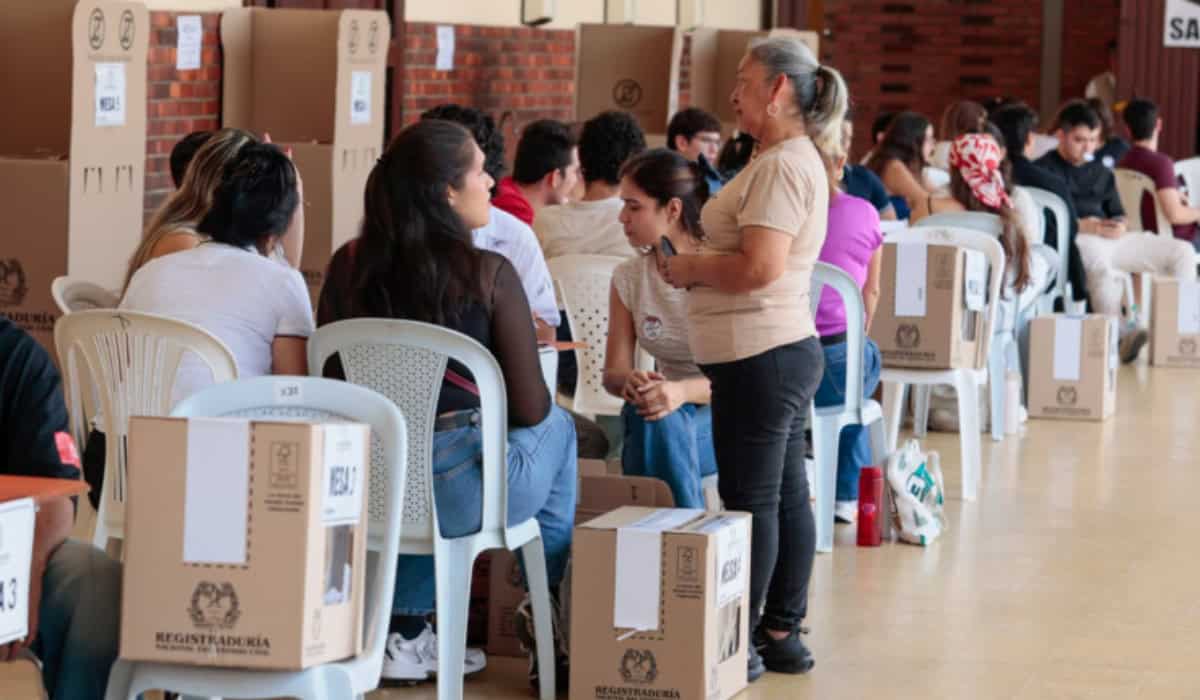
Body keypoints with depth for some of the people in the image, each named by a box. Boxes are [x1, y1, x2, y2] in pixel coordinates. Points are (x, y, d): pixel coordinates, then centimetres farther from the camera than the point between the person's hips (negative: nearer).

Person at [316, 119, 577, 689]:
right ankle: (555, 633, 39)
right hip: (458, 494, -4)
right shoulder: (489, 274, -10)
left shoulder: (348, 265, 2)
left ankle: (404, 634, 33)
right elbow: (530, 410, -6)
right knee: (558, 427, 28)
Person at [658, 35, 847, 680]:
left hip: (760, 359, -11)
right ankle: (782, 634, 20)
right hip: (785, 348, 11)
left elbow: (758, 267, -25)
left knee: (750, 503, -5)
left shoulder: (780, 167, -17)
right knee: (785, 496, 13)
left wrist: (689, 268, -11)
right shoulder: (795, 160, 17)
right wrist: (696, 270, 12)